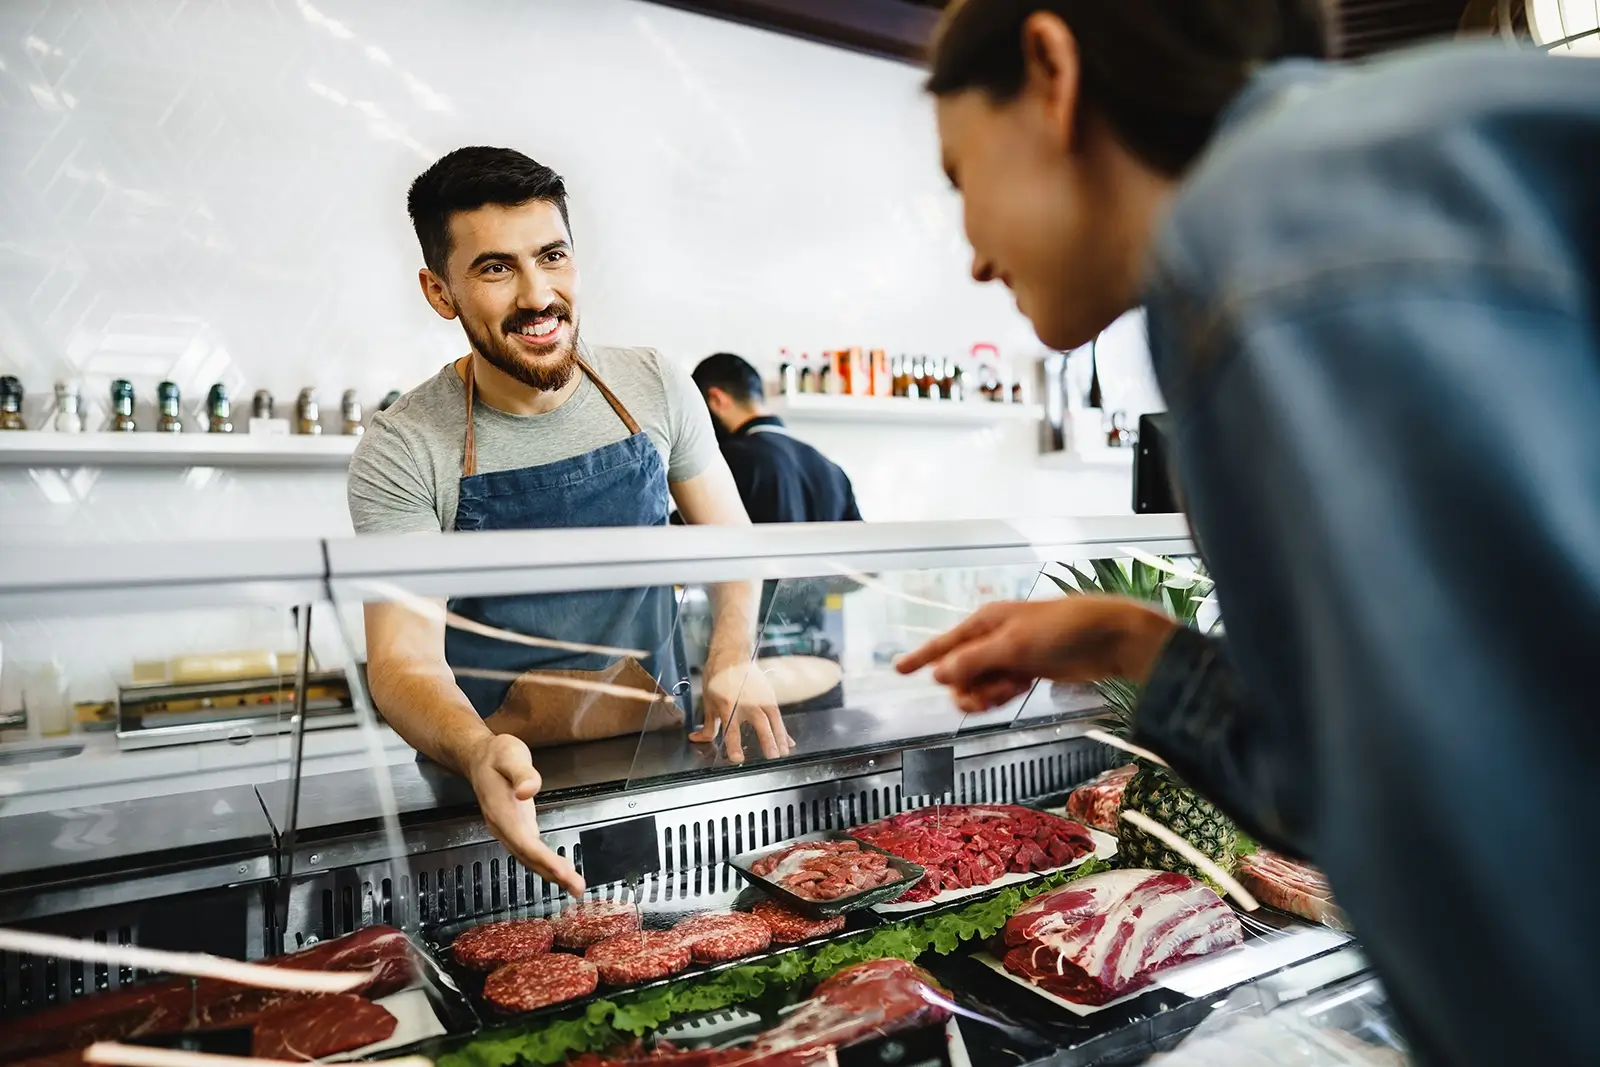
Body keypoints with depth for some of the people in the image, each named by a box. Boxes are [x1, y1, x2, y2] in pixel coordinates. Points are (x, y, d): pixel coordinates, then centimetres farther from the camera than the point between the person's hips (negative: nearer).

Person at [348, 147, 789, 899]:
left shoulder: (655, 388, 0)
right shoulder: (402, 451, -9)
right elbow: (403, 660, -14)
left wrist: (732, 660, -11)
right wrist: (479, 753, -36)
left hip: (659, 753, 2)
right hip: (502, 782, -1)